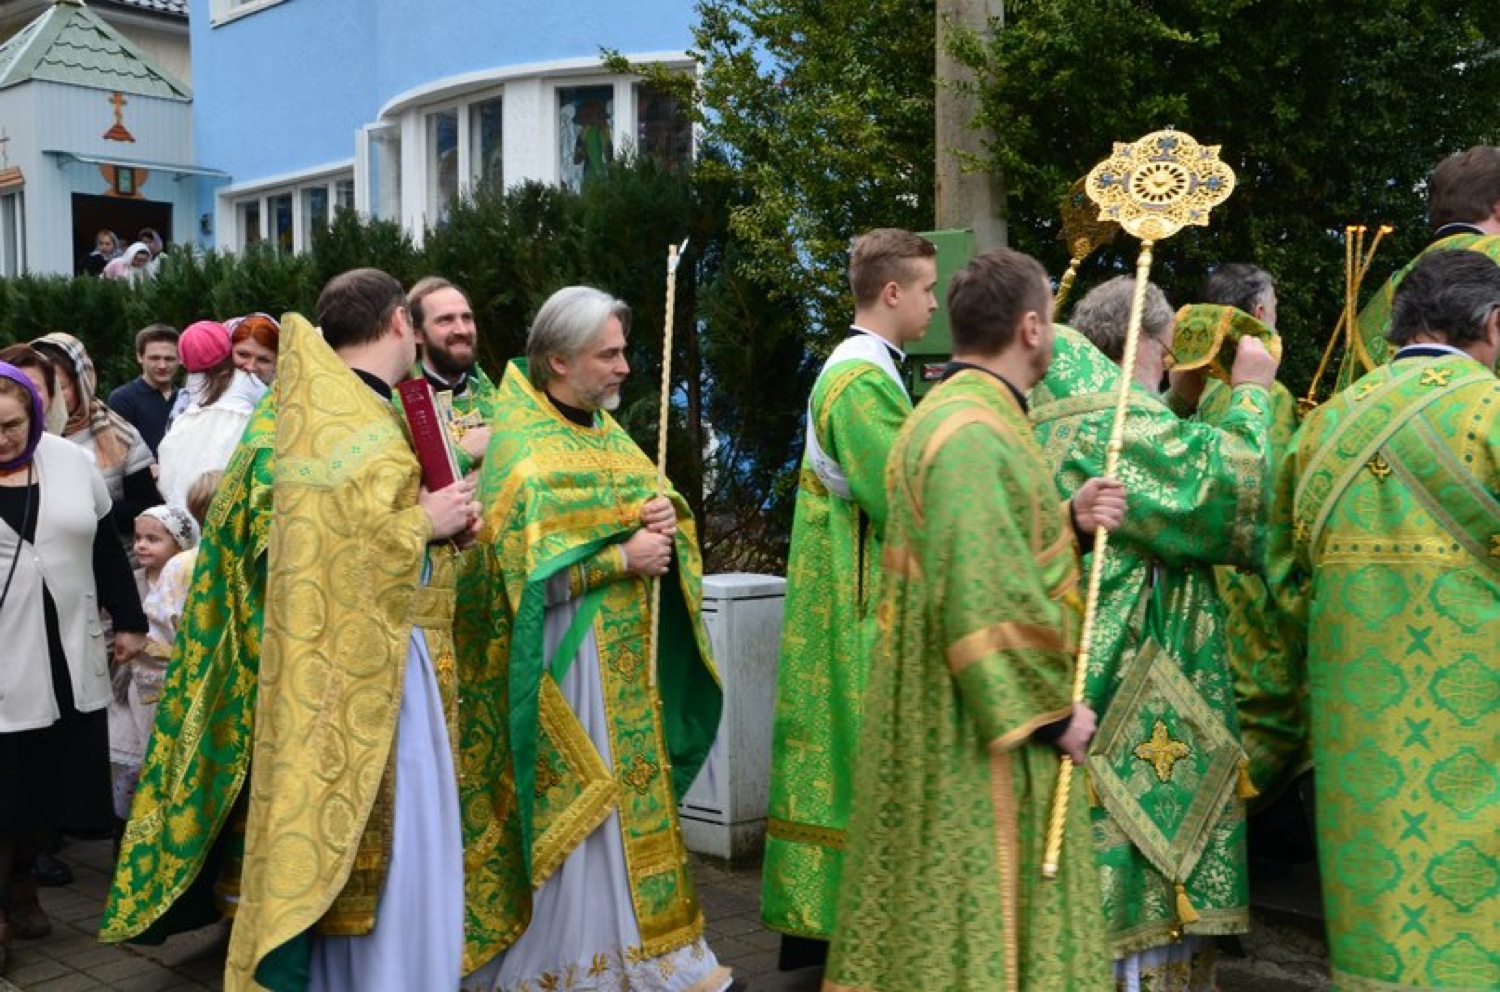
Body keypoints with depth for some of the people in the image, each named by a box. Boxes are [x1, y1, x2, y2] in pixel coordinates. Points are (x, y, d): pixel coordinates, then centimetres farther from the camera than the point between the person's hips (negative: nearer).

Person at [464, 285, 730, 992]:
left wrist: (664, 516, -5)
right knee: (580, 814, 0)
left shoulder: (603, 428, 10)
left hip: (625, 654, 8)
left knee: (632, 794, 13)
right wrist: (624, 557, -20)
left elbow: (648, 497, 17)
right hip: (569, 658, -8)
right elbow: (529, 575, -20)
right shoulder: (522, 451, -14)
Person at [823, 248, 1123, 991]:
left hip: (964, 716, 10)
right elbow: (984, 601, -26)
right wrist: (1052, 708, -17)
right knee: (980, 908, 2)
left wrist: (1070, 522, 3)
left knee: (952, 901, 19)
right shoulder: (973, 433, -22)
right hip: (980, 732, -10)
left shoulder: (964, 415, 12)